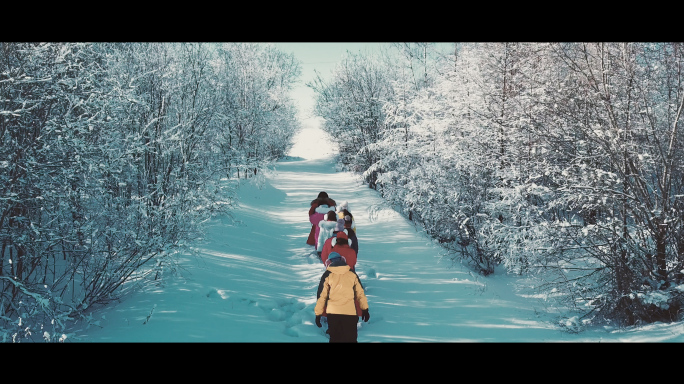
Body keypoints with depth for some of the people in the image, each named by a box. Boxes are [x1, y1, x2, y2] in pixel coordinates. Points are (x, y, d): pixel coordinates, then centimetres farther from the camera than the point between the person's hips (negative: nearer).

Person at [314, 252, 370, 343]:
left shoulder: (327, 275, 1)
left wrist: (318, 314, 8)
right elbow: (360, 293, 11)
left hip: (333, 313, -1)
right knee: (351, 338, 7)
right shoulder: (352, 274, 6)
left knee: (335, 338, 9)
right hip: (350, 312, 1)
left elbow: (321, 295, 1)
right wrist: (365, 309, 19)